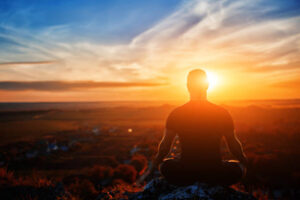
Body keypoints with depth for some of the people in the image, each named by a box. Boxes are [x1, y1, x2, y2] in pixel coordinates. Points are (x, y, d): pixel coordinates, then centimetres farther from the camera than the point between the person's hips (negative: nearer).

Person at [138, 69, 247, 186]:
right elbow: (234, 146, 5)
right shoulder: (222, 113, -6)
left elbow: (165, 147, 3)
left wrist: (151, 170, 19)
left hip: (184, 176, 0)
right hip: (215, 175, 0)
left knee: (163, 164, 30)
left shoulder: (176, 114, -6)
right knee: (239, 167, 28)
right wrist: (244, 163, 26)